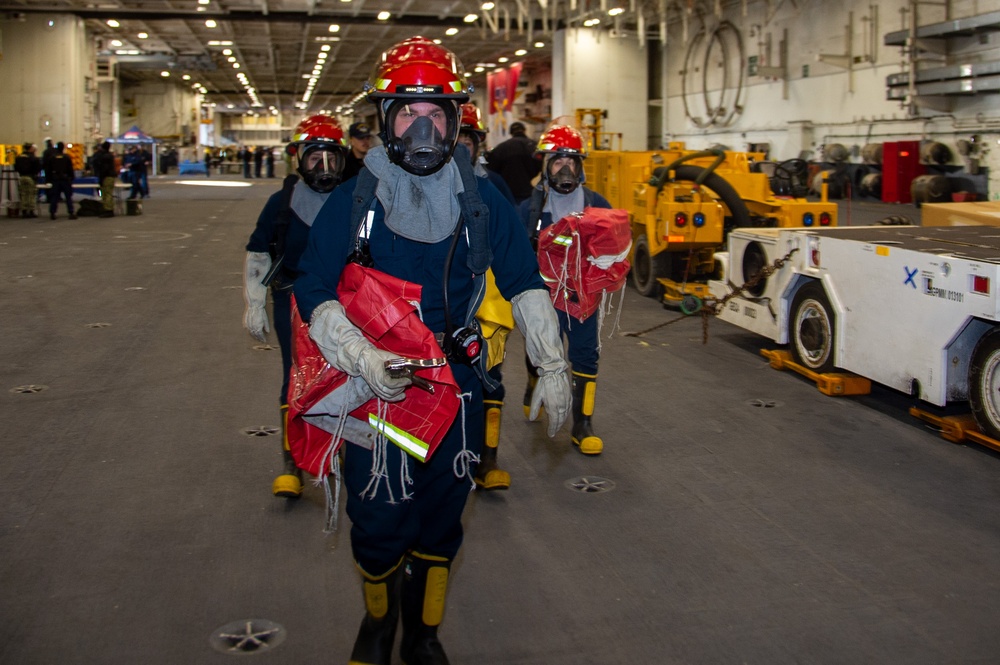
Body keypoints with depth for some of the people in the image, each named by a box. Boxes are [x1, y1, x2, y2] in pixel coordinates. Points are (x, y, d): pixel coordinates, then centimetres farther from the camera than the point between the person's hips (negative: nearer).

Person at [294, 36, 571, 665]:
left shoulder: (482, 200, -1)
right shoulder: (353, 200, -6)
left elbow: (525, 282, 5)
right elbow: (314, 291, -6)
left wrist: (552, 365, -1)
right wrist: (362, 356, -23)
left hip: (456, 379, 2)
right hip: (375, 382, -1)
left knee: (442, 515, 13)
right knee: (377, 519, 5)